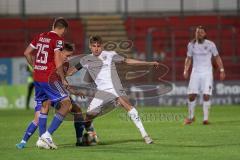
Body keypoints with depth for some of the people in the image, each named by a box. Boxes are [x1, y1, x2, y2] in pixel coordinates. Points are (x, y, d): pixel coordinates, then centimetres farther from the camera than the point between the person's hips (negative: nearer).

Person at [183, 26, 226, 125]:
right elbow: (189, 58, 12)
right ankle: (191, 117, 14)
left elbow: (217, 57, 4)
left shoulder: (210, 44, -3)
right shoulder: (191, 45, 2)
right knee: (191, 95, -4)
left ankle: (205, 118, -3)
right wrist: (186, 70, -1)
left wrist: (222, 70, -2)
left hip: (207, 73, -2)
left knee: (206, 95, -11)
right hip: (195, 72, 2)